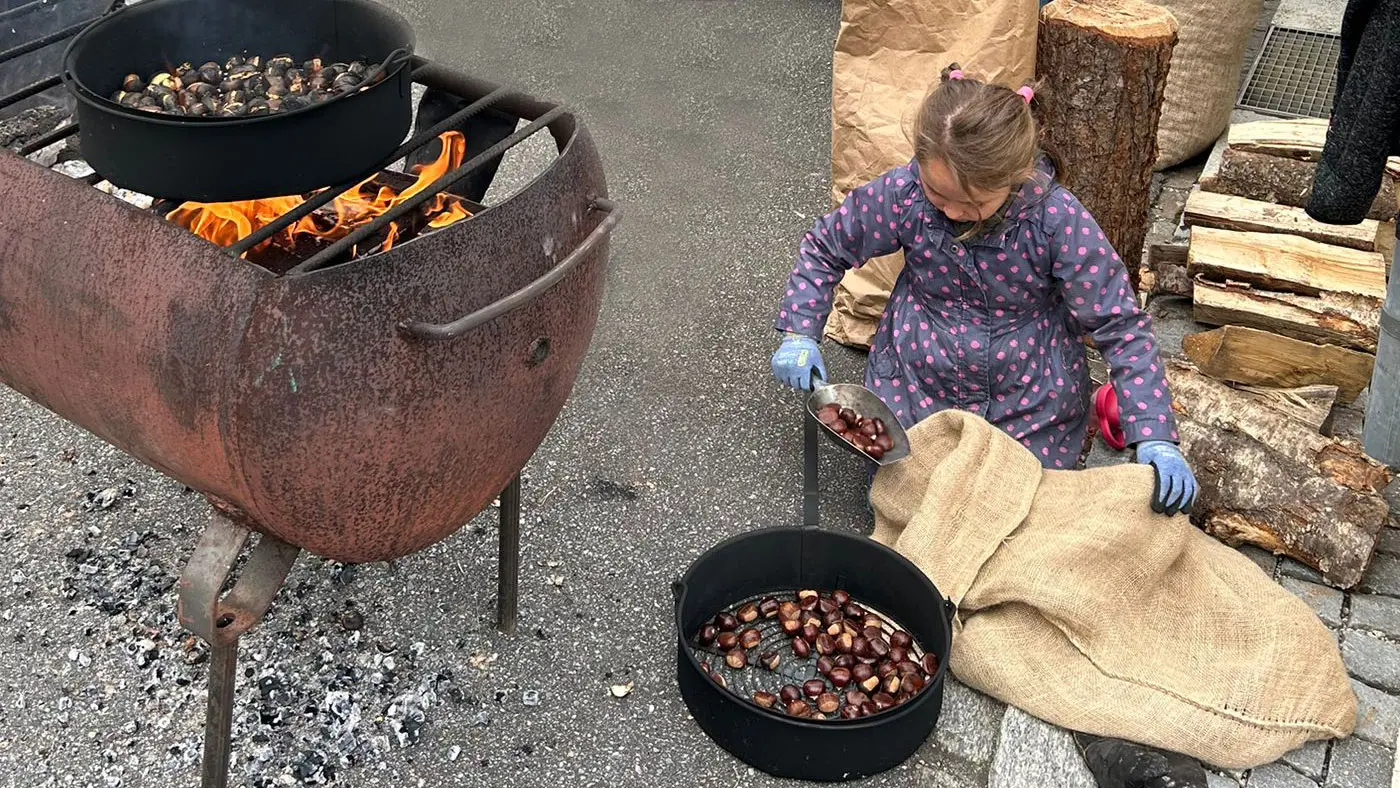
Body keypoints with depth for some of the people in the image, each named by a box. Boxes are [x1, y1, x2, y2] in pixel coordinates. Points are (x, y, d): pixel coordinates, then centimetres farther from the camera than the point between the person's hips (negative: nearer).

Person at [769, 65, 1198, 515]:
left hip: (1031, 412, -1)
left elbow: (1121, 327, -20)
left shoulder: (1059, 222, -27)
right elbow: (824, 247, -2)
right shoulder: (901, 194, -21)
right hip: (914, 392, 2)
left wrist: (1156, 439, -28)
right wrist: (799, 334, -13)